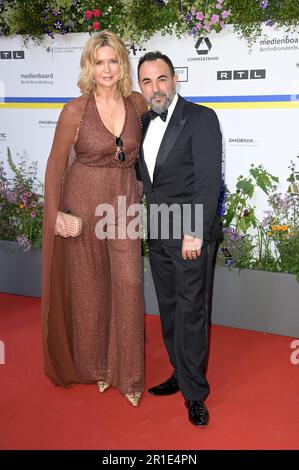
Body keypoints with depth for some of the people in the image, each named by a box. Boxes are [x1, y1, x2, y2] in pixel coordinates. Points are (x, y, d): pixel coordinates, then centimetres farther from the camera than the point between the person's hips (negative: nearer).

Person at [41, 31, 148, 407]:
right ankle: (93, 365, 31)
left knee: (128, 284, -3)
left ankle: (127, 373, 13)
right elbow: (55, 165, -3)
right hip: (84, 202, -2)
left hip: (125, 203, 2)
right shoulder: (75, 110, -9)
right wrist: (54, 214, -9)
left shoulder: (137, 104, 0)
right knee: (89, 286, 9)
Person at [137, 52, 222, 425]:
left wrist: (195, 233, -21)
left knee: (191, 312, -1)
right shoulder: (143, 123, 12)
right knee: (169, 309, 14)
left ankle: (195, 393, 14)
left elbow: (209, 180, -16)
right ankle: (181, 374, 31)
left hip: (191, 234, -7)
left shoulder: (201, 118, -9)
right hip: (158, 234, 7)